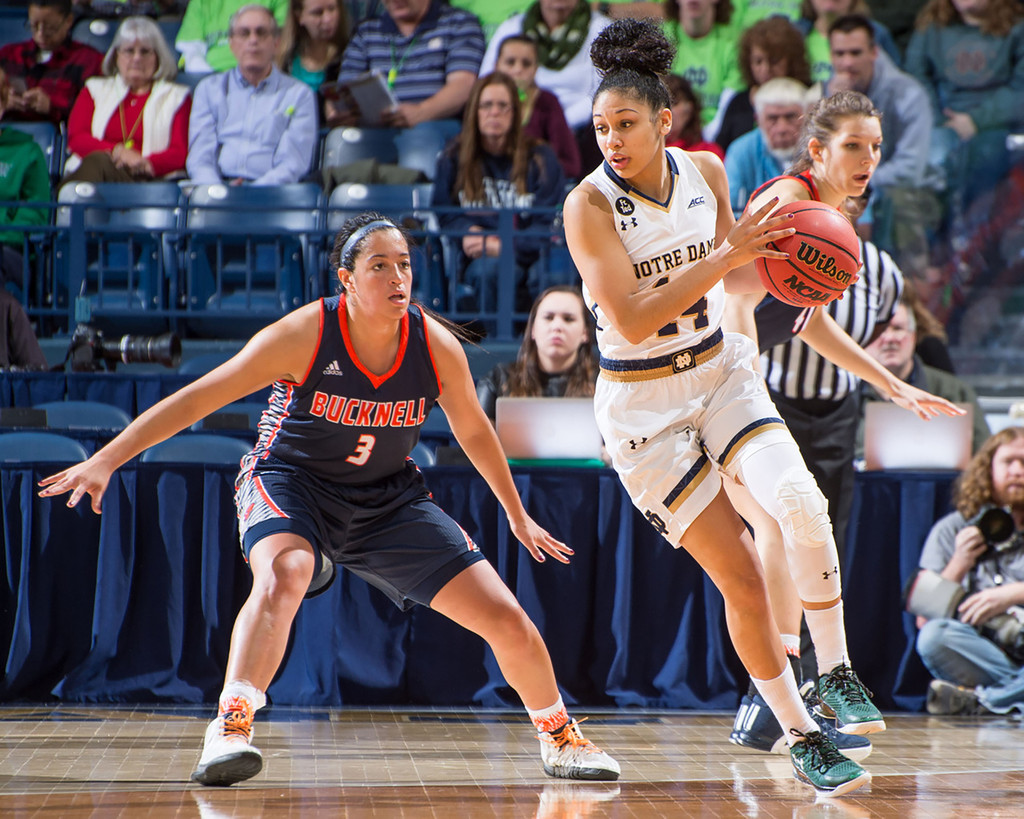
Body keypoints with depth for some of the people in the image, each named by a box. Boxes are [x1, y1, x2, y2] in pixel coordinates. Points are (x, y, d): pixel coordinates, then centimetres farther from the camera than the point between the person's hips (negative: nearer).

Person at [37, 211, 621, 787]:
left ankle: (560, 738, 24)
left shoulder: (437, 347, -15)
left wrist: (517, 516, 16)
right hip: (292, 483, -3)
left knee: (507, 620, -2)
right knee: (284, 574, -40)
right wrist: (105, 461, -25)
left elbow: (474, 431, 5)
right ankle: (230, 730, -41)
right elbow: (197, 399, -20)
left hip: (390, 499, 3)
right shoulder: (304, 335, -24)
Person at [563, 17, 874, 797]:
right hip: (642, 403, -3)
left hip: (721, 371, 4)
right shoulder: (589, 204, -18)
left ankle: (836, 671, -2)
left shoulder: (704, 171, -3)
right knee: (740, 575, -5)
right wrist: (725, 256, -31)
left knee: (801, 502, -23)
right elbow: (632, 322, -27)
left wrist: (775, 255, -10)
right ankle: (801, 737, 12)